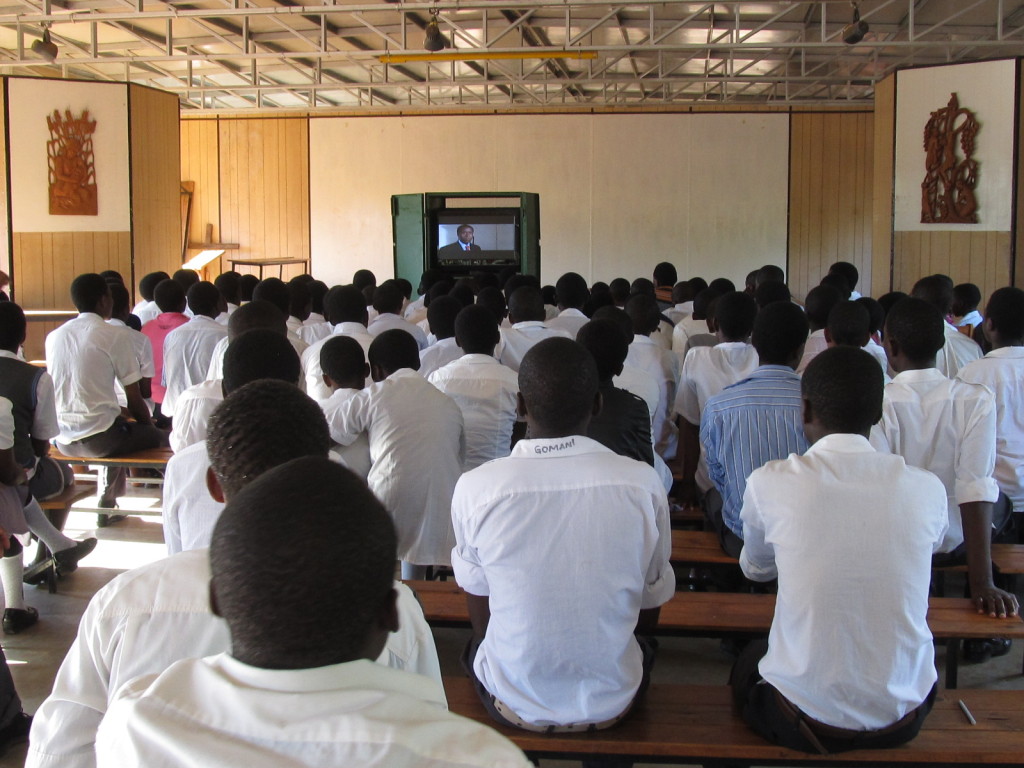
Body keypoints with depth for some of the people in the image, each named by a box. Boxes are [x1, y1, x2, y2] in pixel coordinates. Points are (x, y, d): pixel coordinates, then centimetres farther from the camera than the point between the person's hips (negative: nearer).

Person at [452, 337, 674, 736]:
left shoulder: (475, 488, -20)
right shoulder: (643, 483, -17)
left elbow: (482, 622, -5)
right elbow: (649, 616, -2)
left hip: (513, 705, -1)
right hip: (612, 703, 1)